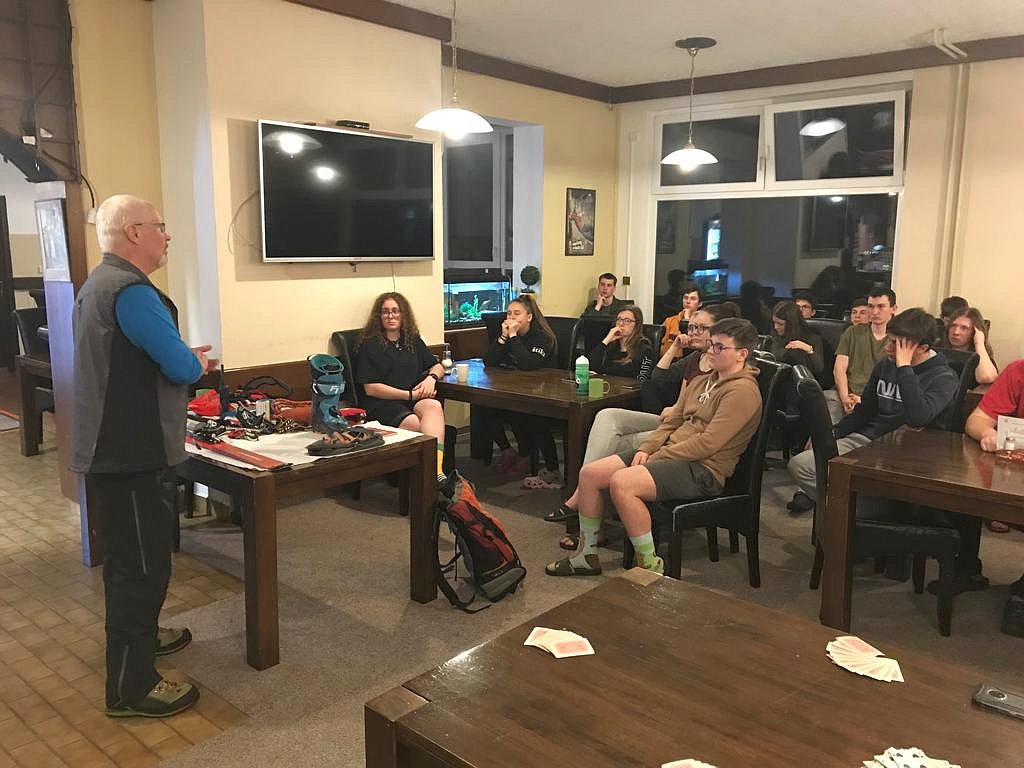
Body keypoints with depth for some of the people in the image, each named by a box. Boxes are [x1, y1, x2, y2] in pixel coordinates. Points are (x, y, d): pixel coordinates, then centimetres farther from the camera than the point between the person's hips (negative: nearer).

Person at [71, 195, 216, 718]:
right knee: (141, 563, -2)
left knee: (129, 554, 24)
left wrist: (183, 359, 11)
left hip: (112, 448, 11)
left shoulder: (100, 284, 15)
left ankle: (138, 635, 42)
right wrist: (197, 362, -1)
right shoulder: (130, 290, -20)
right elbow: (181, 366, -23)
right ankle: (130, 689, 8)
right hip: (130, 456, -11)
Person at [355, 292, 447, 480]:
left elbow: (438, 366, 29)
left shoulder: (413, 340, 23)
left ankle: (435, 472, -52)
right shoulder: (369, 345, 5)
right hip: (382, 404, -3)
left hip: (416, 399, 4)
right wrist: (410, 395, -8)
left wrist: (431, 378, 3)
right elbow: (371, 388, -3)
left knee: (434, 406, -34)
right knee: (416, 425, -36)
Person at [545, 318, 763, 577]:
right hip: (669, 454, 9)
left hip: (702, 469, -9)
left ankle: (650, 566, -16)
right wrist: (646, 449, -2)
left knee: (621, 483, -31)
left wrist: (656, 457, -14)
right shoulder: (701, 382, 18)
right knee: (589, 473, -4)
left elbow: (707, 444, -19)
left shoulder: (742, 390, -11)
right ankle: (586, 555, 8)